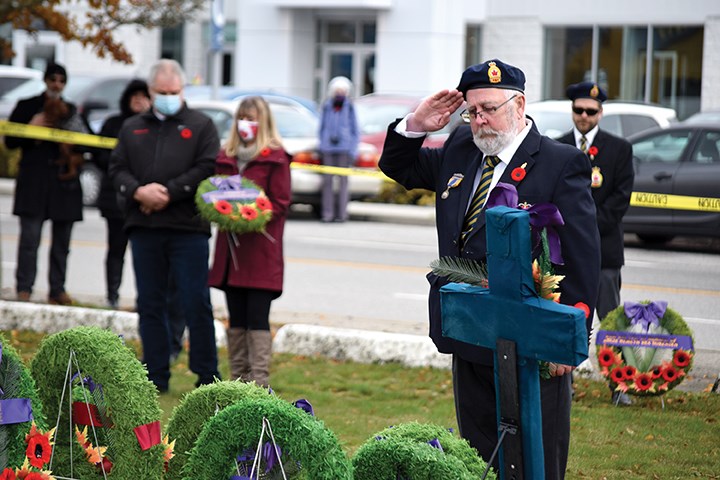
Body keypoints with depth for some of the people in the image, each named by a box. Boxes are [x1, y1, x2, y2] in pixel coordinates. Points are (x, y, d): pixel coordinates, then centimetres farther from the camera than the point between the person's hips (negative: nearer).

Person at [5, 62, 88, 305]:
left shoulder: (72, 111, 16)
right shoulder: (27, 107, 9)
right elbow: (10, 141, 6)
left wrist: (68, 119, -5)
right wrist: (30, 128, -12)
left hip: (65, 183, 3)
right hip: (34, 183, -3)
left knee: (61, 243, 3)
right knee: (30, 238, -10)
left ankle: (57, 290, 6)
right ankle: (24, 288, -10)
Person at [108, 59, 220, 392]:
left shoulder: (200, 126, 8)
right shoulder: (132, 128, 18)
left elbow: (207, 168, -4)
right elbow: (117, 168, 9)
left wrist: (169, 192, -12)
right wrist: (138, 191, -11)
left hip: (188, 229, -3)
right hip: (143, 228, 4)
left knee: (196, 304, -5)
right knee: (150, 305, 6)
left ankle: (207, 375, 3)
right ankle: (156, 375, 12)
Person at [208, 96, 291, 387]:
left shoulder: (275, 158, -2)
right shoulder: (226, 157, 15)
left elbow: (280, 203, -5)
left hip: (262, 251, -6)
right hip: (231, 248, 6)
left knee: (257, 318, -8)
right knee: (236, 318, 9)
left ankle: (260, 382, -7)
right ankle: (238, 380, 14)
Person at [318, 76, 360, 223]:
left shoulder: (349, 108, 4)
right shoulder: (326, 107, 8)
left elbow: (355, 131, 8)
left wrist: (353, 150, 1)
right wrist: (321, 146, 12)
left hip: (344, 148, -2)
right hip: (328, 148, 2)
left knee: (343, 179, -3)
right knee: (327, 180, -1)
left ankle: (342, 213, 0)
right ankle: (328, 213, 2)